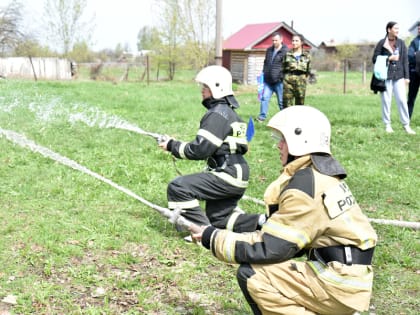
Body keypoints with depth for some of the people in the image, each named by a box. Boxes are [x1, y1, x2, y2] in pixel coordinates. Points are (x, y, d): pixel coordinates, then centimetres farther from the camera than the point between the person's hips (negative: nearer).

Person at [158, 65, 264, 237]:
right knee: (218, 220, 21)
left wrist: (172, 146, -10)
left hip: (228, 176, -10)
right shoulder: (229, 111, 16)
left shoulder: (217, 114, -15)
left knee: (178, 187, -14)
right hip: (236, 177, 10)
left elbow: (200, 149, -21)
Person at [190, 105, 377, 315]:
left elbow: (268, 248, -17)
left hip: (339, 282, -9)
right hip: (347, 276, 9)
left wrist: (213, 238, -8)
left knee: (251, 274, -13)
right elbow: (281, 236, 13)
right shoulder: (321, 175, 10)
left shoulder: (304, 185, -18)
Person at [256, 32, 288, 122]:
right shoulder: (269, 50, 15)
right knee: (264, 98, -4)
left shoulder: (285, 51, -8)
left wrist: (284, 78, -13)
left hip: (279, 81, -5)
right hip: (268, 80, 5)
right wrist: (263, 74, 20)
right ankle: (262, 116, 1)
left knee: (281, 101, 4)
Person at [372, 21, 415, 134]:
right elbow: (374, 59, 1)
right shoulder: (381, 43, 1)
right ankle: (387, 125, 11)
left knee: (402, 99, -4)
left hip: (398, 76, 2)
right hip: (385, 75, -2)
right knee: (386, 100, 1)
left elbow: (405, 60, 9)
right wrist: (389, 58, -10)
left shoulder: (401, 43, 9)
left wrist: (406, 76, 4)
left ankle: (406, 125, 3)